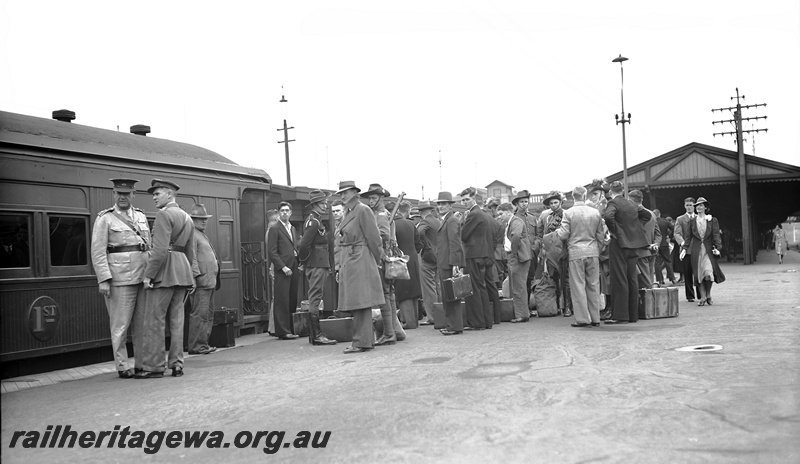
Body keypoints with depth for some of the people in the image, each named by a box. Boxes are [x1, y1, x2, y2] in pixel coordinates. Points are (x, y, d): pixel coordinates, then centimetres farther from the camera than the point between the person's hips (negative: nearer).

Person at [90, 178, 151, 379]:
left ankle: (142, 364, 16)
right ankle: (122, 366, 7)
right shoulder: (105, 218, 1)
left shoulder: (141, 216, 16)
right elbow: (98, 252, -5)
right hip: (120, 278, -5)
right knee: (120, 324, -2)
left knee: (143, 323, 7)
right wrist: (103, 279, -13)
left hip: (144, 277, 5)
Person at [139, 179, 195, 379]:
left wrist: (148, 275, -15)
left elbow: (160, 250, -19)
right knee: (177, 319, 9)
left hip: (164, 272, -8)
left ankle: (153, 367, 0)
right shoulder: (187, 218, 17)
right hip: (183, 271, 8)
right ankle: (177, 364, 9)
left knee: (154, 320, -2)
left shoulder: (164, 215, -10)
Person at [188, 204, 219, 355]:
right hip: (201, 281, -10)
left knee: (209, 314, 12)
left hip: (210, 282, 10)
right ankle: (196, 346, -6)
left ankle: (203, 343, 19)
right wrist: (197, 275, -22)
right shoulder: (191, 235, -7)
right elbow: (191, 257, -16)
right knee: (200, 314, -9)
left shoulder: (203, 235, 23)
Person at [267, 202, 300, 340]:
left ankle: (291, 329, 10)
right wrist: (283, 267, -15)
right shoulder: (274, 229, -1)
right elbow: (271, 252, -8)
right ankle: (283, 331, -1)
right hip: (282, 270, -6)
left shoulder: (293, 229, 21)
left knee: (292, 301, 5)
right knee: (282, 301, -5)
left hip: (294, 270, 6)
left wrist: (299, 265, 12)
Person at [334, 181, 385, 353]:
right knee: (354, 303, 10)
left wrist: (378, 260, -3)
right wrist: (340, 267, 14)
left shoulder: (363, 210, -8)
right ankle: (366, 339, 18)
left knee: (360, 302, -7)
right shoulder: (348, 213, 17)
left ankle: (361, 342, -3)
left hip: (360, 260, -9)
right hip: (348, 262, 9)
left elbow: (373, 237, -9)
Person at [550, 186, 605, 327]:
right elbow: (601, 235, 8)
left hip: (576, 253, -3)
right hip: (593, 252, 3)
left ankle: (583, 318, 1)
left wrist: (557, 231, 12)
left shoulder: (568, 213, -7)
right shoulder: (595, 212, 3)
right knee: (593, 285, 10)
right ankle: (595, 318, 15)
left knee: (578, 286, 2)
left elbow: (564, 235, -9)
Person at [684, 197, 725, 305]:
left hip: (708, 249, -2)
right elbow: (689, 236, 12)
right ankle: (703, 297, 5)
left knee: (708, 271, -13)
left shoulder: (712, 220, 6)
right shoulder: (692, 221, 10)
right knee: (698, 273, -2)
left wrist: (717, 248, -10)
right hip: (696, 250, 2)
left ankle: (708, 294, 8)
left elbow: (716, 235, 1)